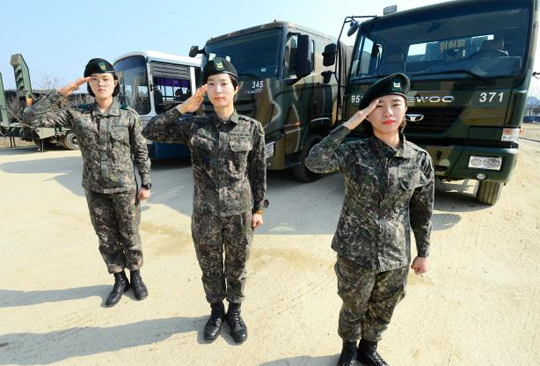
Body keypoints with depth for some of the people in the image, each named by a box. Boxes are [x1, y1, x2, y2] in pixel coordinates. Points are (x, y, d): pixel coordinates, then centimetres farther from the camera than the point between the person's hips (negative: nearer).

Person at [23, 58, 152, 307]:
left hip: (125, 188, -2)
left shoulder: (129, 115, -5)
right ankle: (119, 280, 33)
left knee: (130, 236, 11)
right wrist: (62, 93, -10)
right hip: (95, 190, 2)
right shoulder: (76, 114, -2)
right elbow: (31, 118, -7)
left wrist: (145, 184, -4)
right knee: (107, 239, 14)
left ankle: (136, 277, 32)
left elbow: (141, 152, -2)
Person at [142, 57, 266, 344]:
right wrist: (183, 108, -14)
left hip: (240, 212, 0)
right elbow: (150, 132, -6)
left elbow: (258, 171, 1)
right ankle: (216, 311, 44)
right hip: (205, 213, 1)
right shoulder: (193, 125, -4)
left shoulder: (252, 128, -5)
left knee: (237, 267, 16)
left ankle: (234, 312, 41)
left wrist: (257, 208, 4)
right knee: (210, 267, 18)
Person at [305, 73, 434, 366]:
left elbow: (422, 211, 4)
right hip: (355, 251, -2)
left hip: (396, 254, 3)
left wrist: (423, 252, 9)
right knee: (353, 309, 21)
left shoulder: (420, 159, -6)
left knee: (382, 312, 24)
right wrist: (348, 125, -28)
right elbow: (314, 163, -33)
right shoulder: (354, 152, -14)